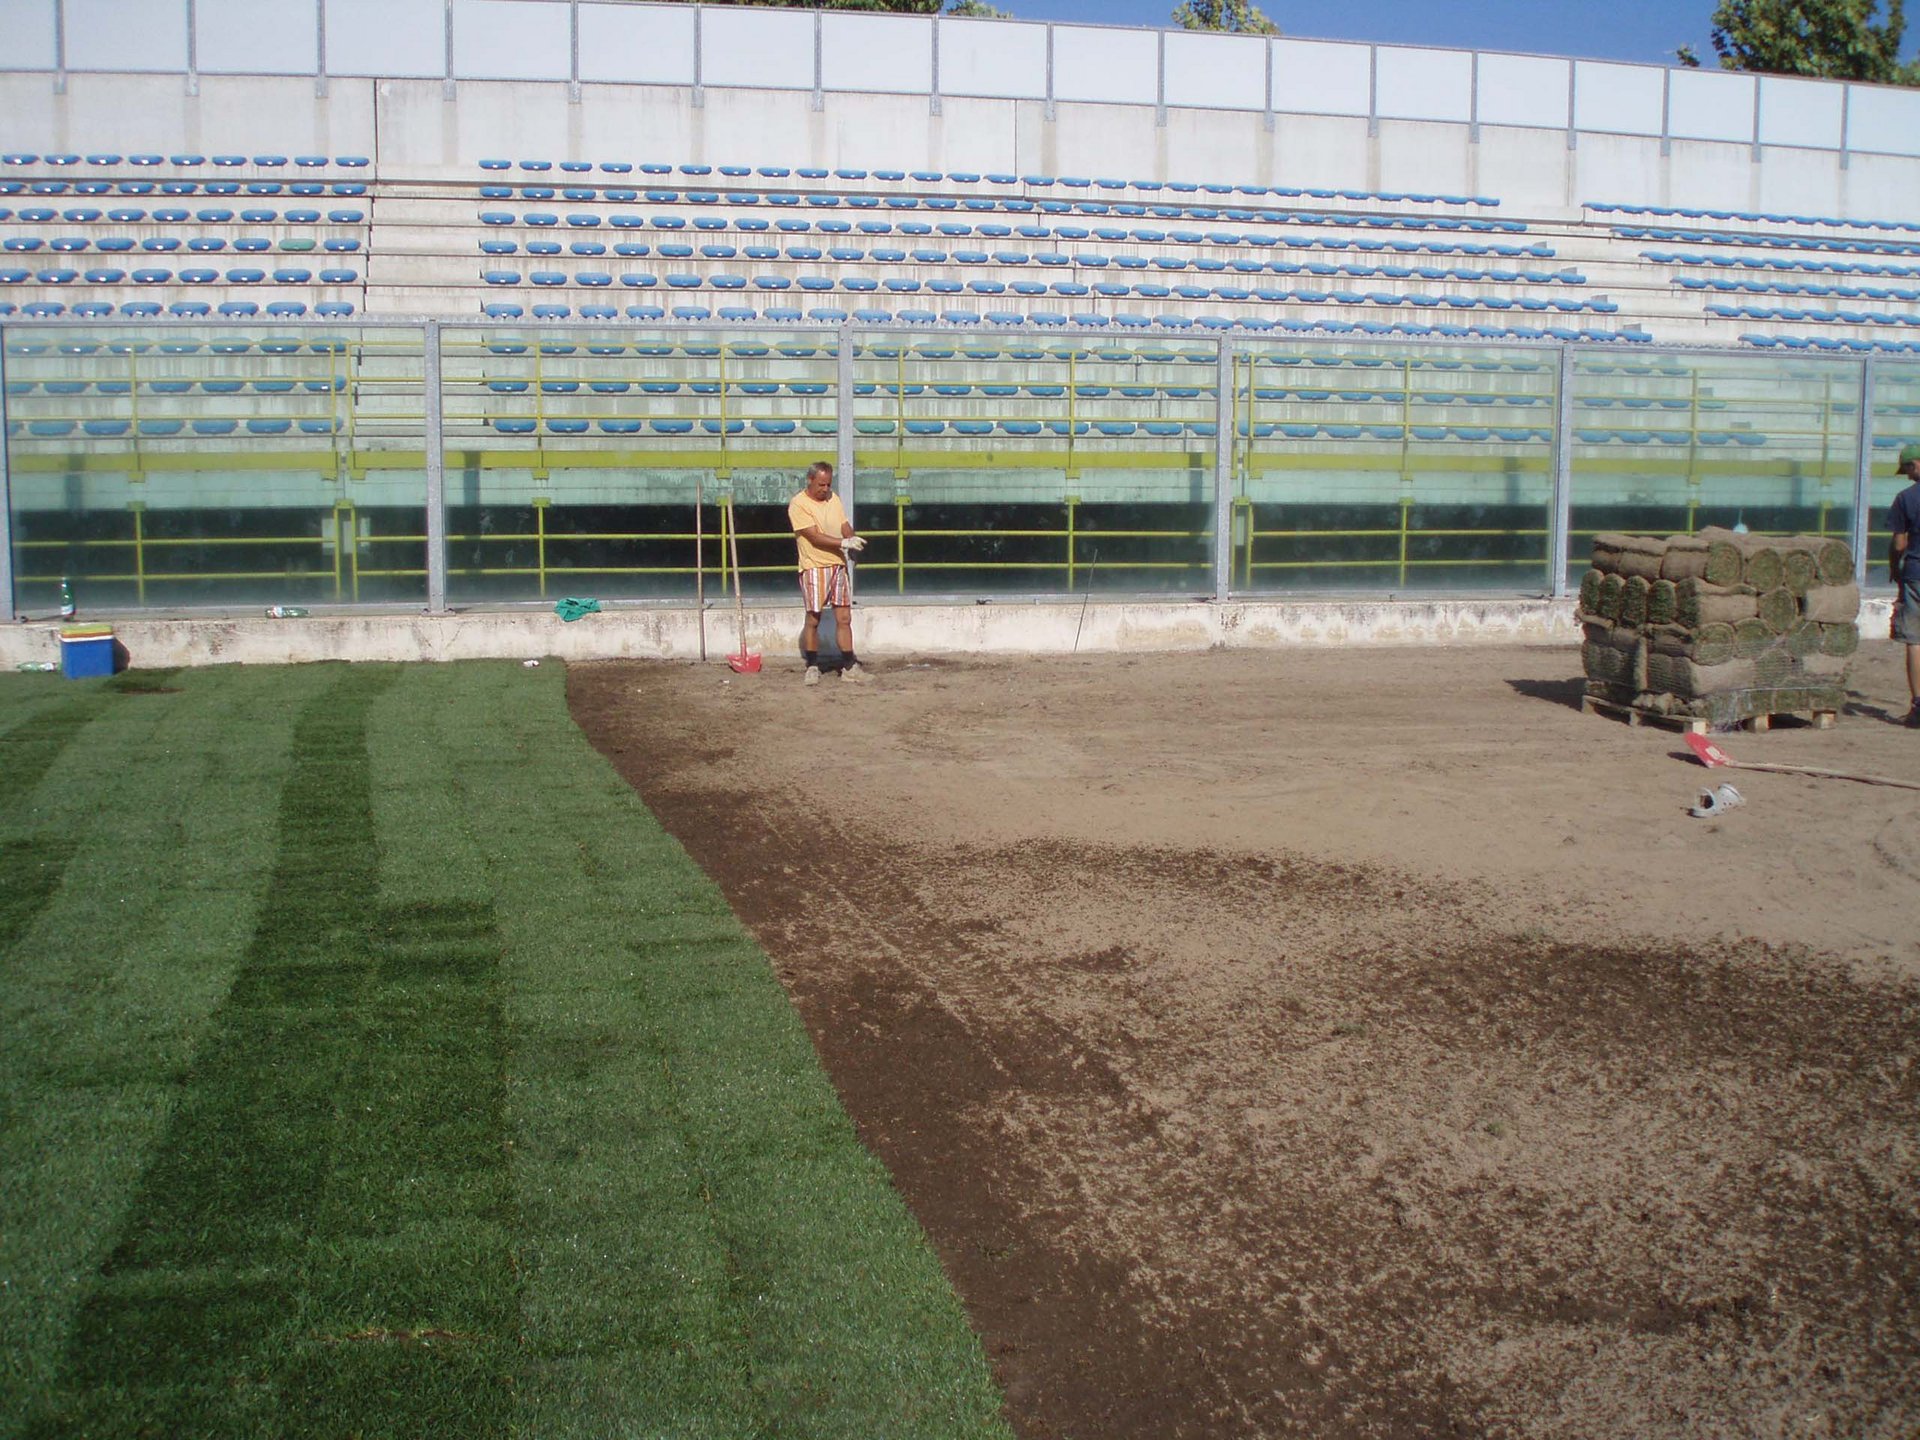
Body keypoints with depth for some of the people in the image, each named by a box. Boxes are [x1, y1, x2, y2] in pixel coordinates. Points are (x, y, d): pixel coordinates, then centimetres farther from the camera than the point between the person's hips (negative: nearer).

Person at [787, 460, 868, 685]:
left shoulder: (833, 498, 11)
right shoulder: (798, 504, -10)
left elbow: (844, 526, 9)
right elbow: (815, 537, -17)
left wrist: (853, 539, -14)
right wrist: (844, 543, -25)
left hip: (838, 565, 5)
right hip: (814, 567, -5)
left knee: (844, 618, 5)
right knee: (813, 619, -1)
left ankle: (849, 667, 9)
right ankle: (812, 667, 10)